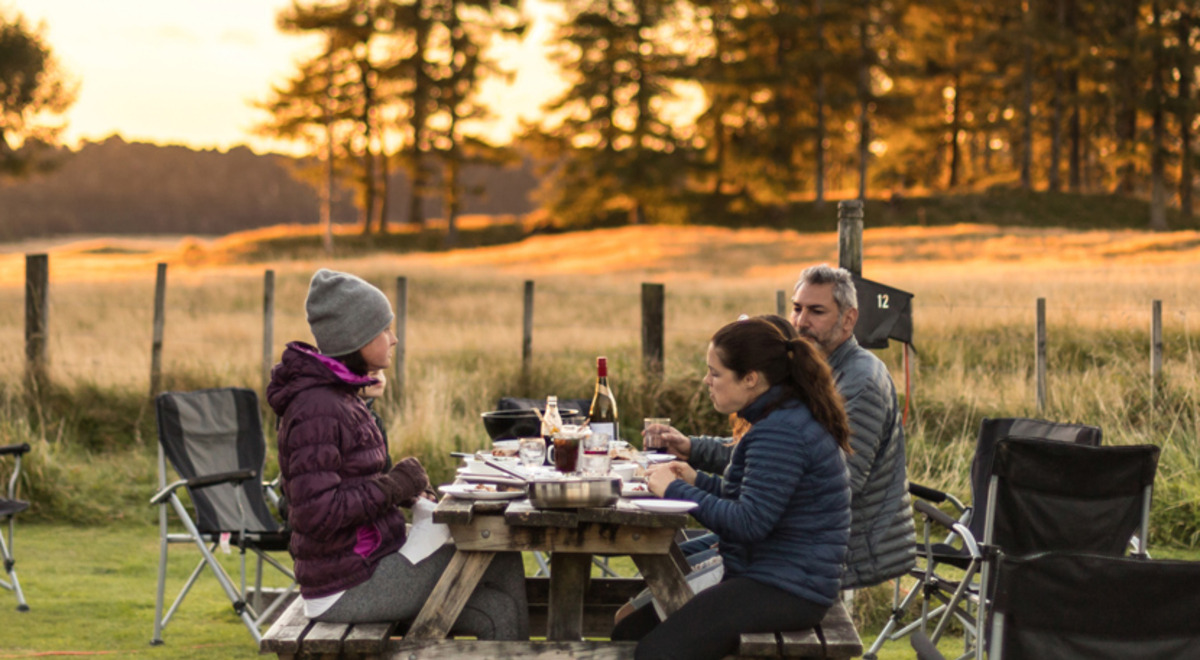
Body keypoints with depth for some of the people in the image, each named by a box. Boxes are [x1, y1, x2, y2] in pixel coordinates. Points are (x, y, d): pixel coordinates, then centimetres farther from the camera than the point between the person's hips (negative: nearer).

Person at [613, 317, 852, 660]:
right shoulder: (786, 419, 16)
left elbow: (749, 522, -24)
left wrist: (676, 490, -13)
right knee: (629, 632, 6)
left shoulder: (782, 433, -19)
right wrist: (697, 481, 9)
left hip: (786, 592, -11)